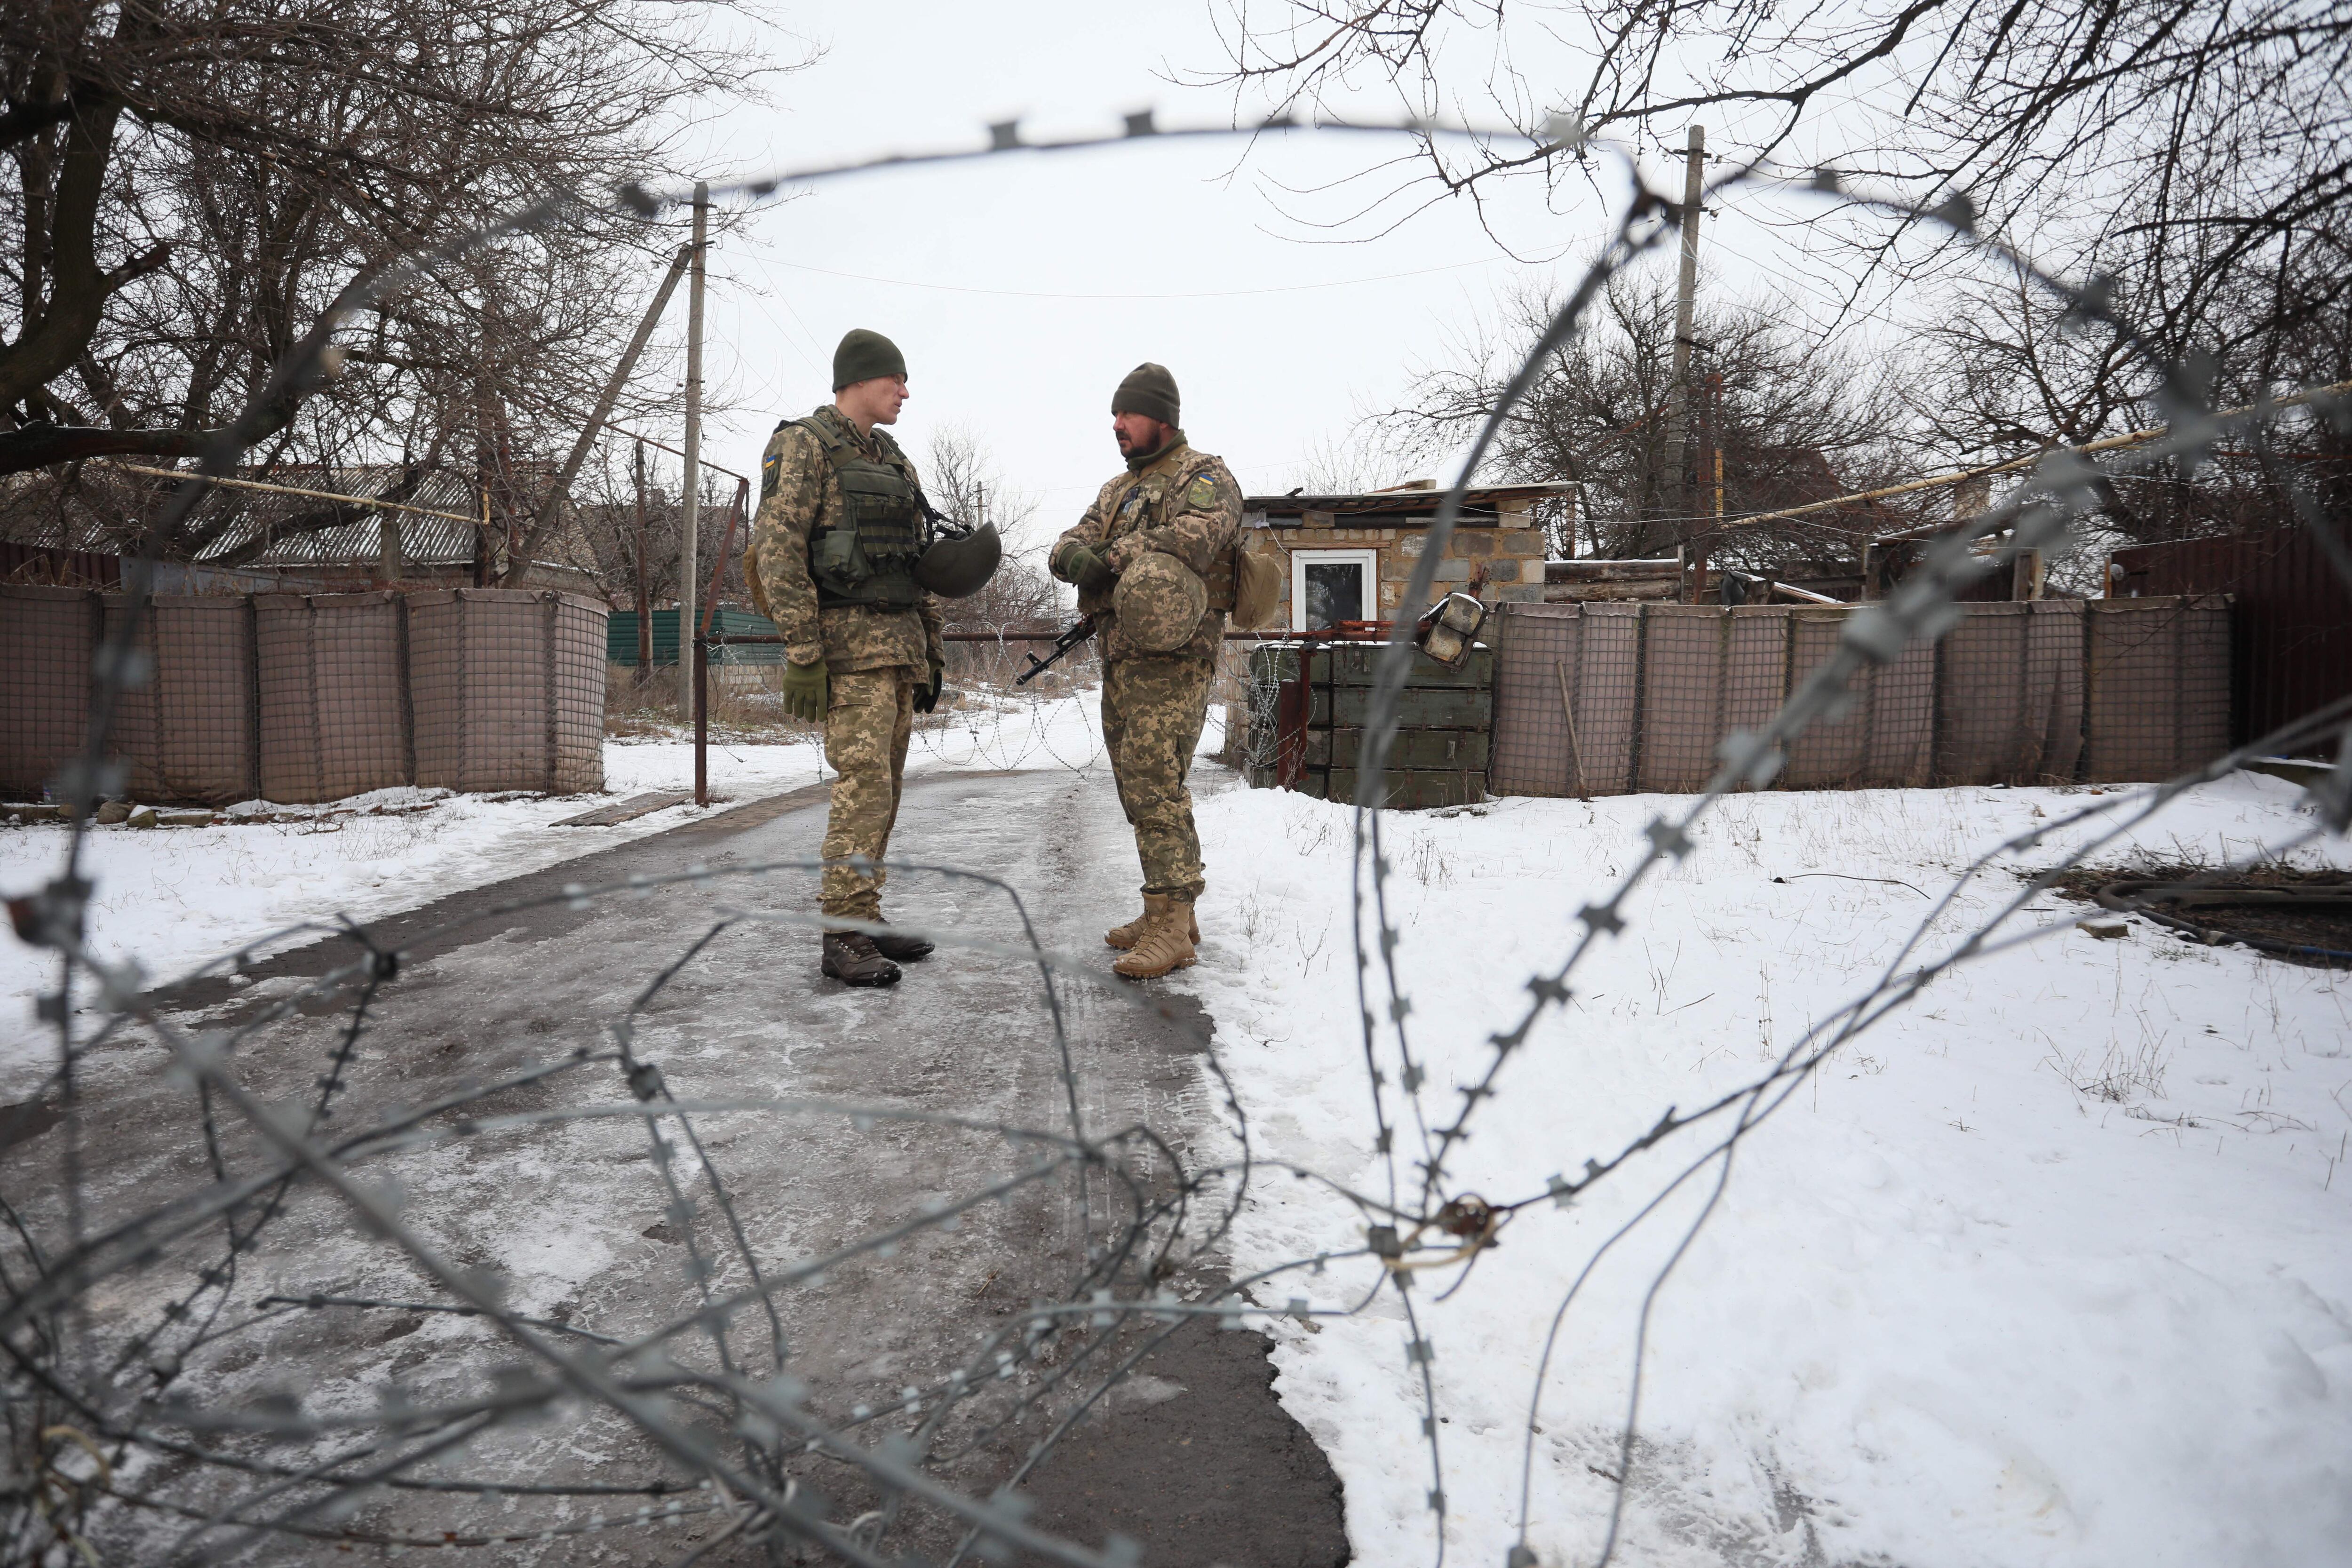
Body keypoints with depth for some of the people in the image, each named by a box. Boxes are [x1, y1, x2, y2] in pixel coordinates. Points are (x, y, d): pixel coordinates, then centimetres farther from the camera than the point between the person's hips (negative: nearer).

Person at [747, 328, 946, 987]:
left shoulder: (891, 459, 20)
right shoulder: (803, 446, -5)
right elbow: (778, 551, -14)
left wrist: (932, 651, 18)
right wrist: (804, 655, -21)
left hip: (899, 644, 8)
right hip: (848, 642, -8)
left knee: (882, 789, 9)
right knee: (863, 786, -15)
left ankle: (864, 921, 16)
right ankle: (845, 938, -11)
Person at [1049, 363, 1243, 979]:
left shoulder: (1205, 477, -2)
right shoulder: (1120, 488, 23)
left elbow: (1197, 534, -23)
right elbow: (1068, 546, 12)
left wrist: (1112, 554, -16)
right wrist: (1076, 553, -14)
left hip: (1171, 657, -9)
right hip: (1120, 657, 9)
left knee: (1155, 784, -15)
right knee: (1138, 786, 11)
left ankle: (1171, 927, -12)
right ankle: (1171, 913, 20)